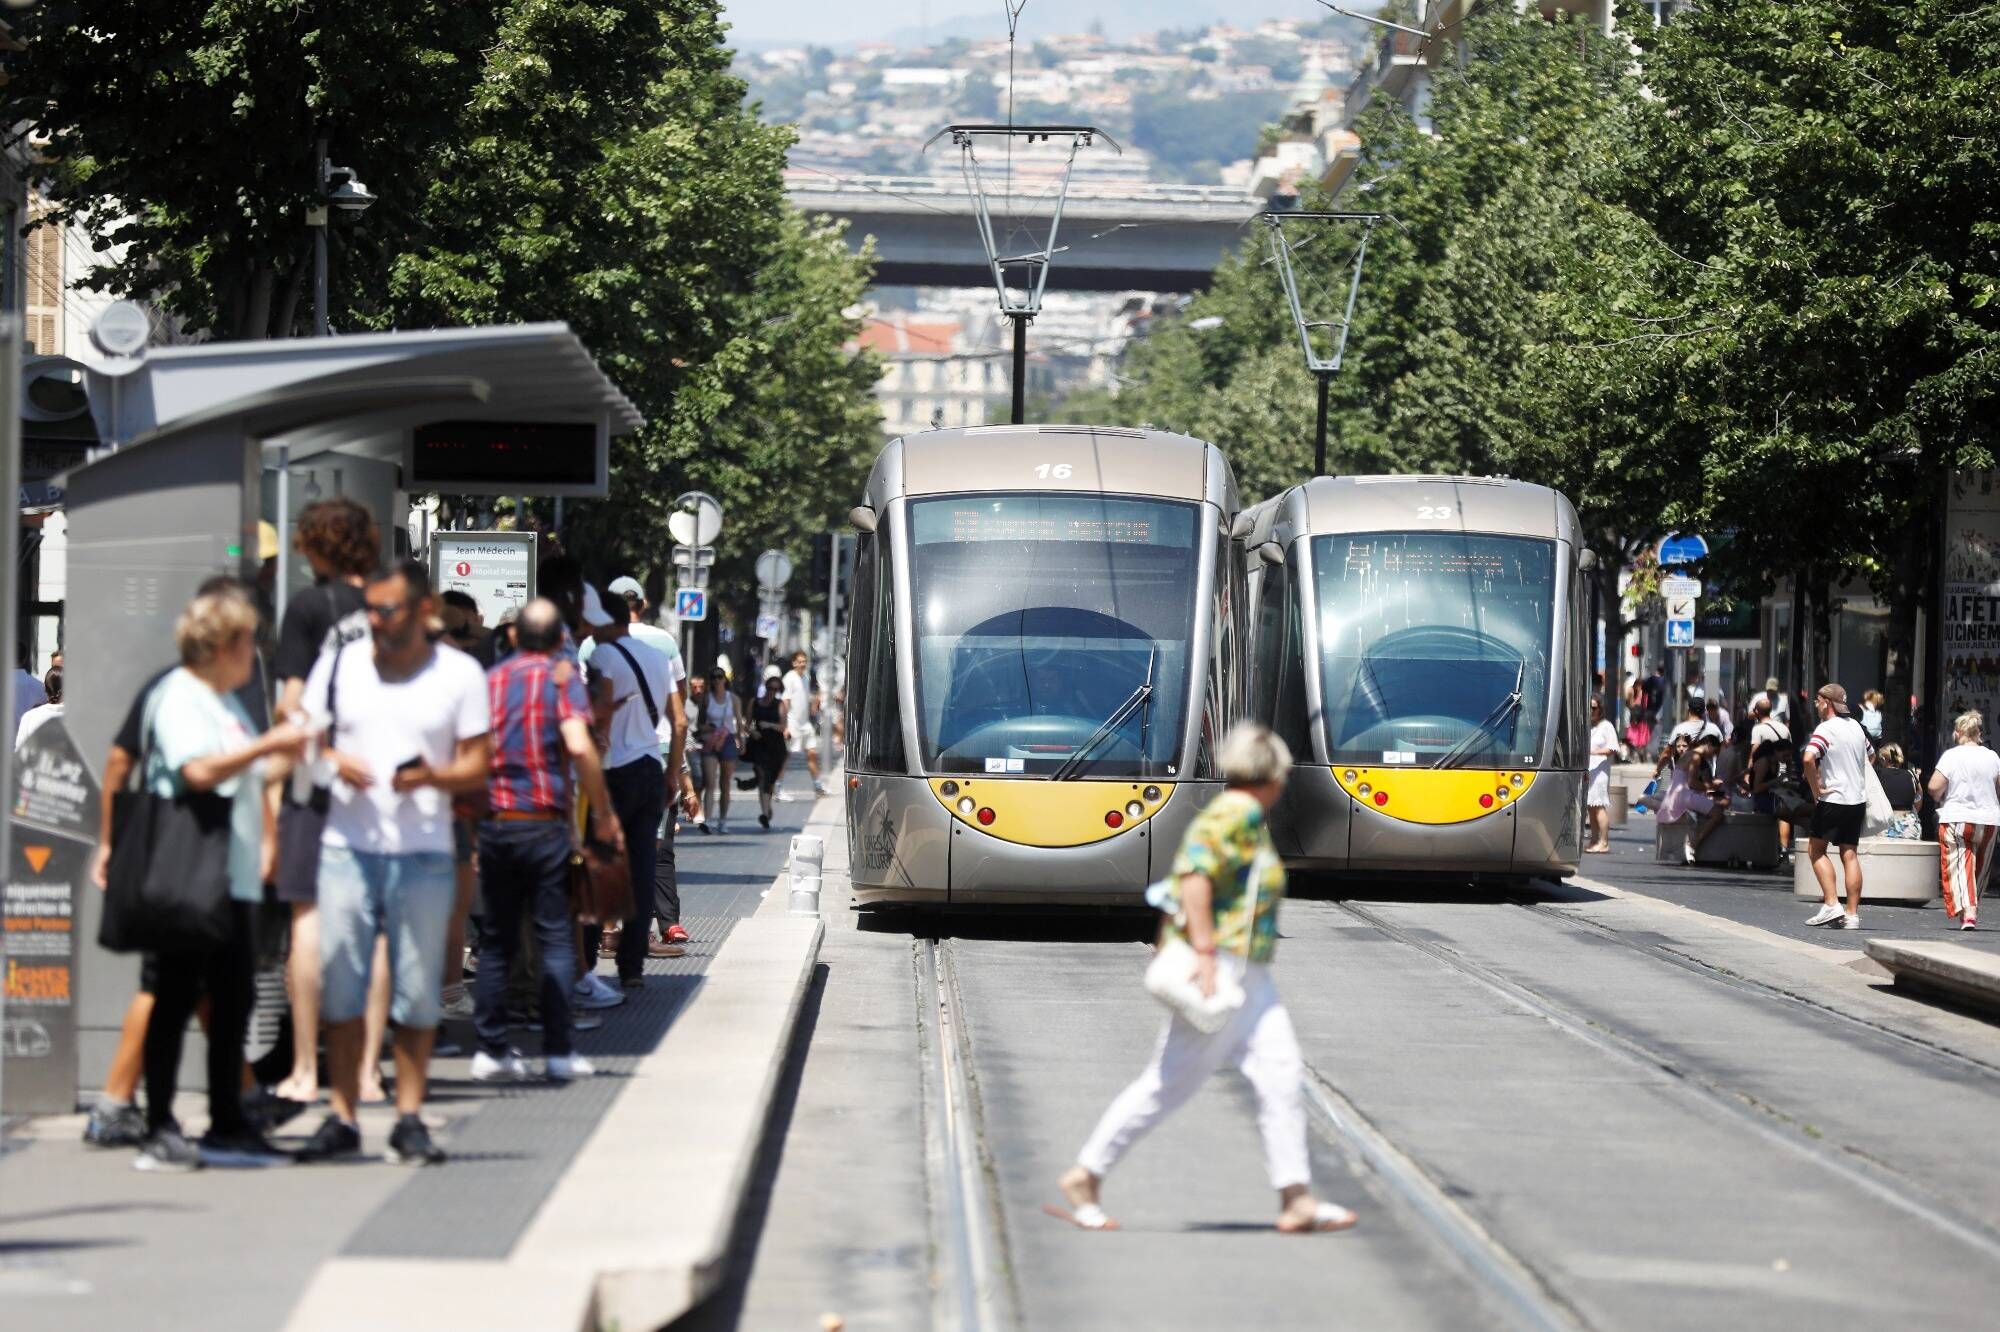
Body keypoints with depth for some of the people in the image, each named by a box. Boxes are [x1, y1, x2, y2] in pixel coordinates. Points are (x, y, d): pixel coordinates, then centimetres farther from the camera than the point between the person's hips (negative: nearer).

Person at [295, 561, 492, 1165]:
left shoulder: (460, 674, 3)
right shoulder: (339, 665, 8)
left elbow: (477, 767, 2)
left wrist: (433, 776, -18)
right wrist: (333, 761, -9)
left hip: (424, 851, -1)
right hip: (347, 844, 1)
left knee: (417, 991, 1)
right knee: (339, 985, 0)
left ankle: (410, 1118, 8)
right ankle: (342, 1119, 7)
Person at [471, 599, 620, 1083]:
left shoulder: (490, 680, 10)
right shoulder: (561, 676, -2)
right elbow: (579, 746, -16)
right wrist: (604, 812, -10)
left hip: (493, 821, 4)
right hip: (544, 821, -4)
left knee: (497, 938, 10)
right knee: (556, 937, 2)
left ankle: (490, 1048, 7)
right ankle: (558, 1049, -1)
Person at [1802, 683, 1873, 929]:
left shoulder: (1825, 729, -13)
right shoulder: (1856, 727, 11)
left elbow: (1808, 758, -28)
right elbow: (1868, 755, 28)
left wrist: (1816, 789, -17)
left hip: (1833, 799, -7)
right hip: (1858, 800, 7)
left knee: (1816, 849, 4)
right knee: (1850, 854, 6)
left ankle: (1831, 904, -8)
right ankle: (1852, 915, 3)